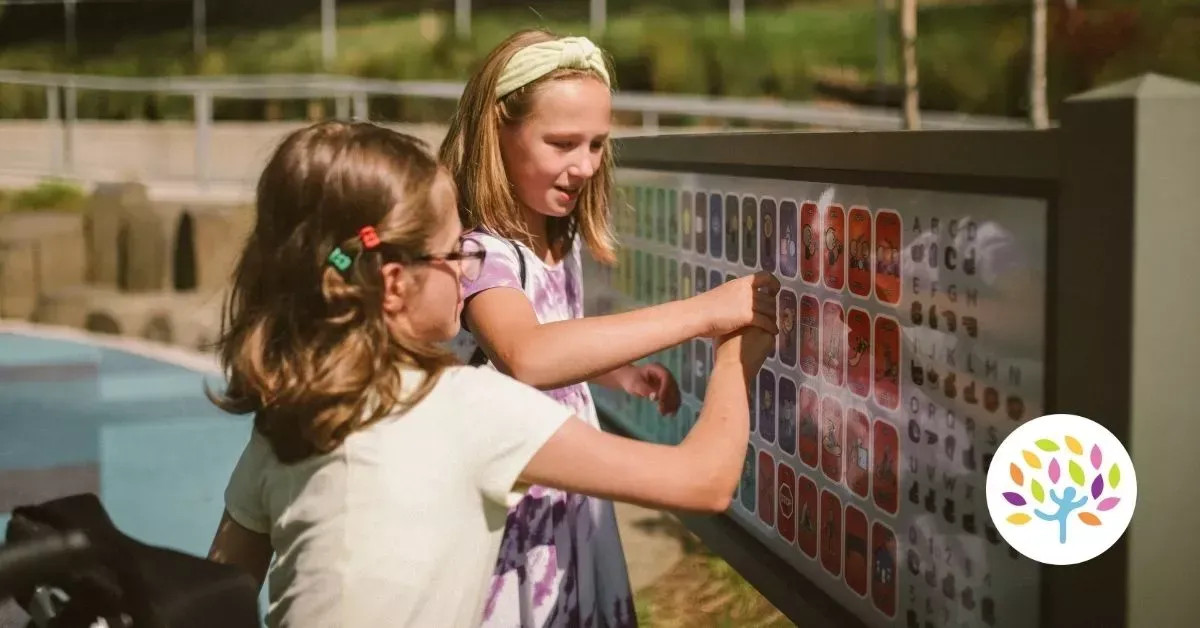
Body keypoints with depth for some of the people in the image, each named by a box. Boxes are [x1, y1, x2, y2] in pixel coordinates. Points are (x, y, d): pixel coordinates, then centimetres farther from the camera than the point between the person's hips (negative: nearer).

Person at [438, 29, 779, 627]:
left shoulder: (563, 240, 2)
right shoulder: (482, 253, -24)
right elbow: (527, 358, -44)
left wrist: (619, 373, -1)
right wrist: (704, 311, -43)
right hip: (513, 511, -7)